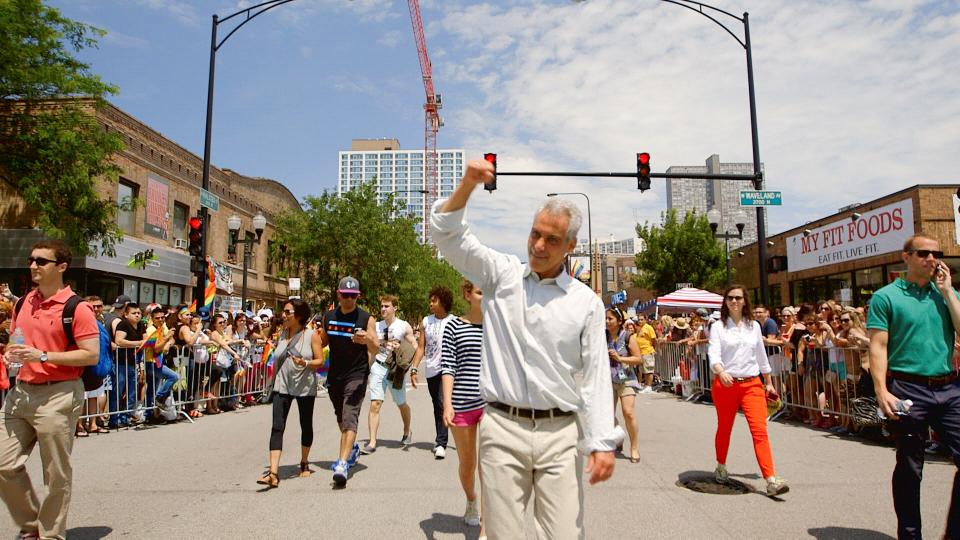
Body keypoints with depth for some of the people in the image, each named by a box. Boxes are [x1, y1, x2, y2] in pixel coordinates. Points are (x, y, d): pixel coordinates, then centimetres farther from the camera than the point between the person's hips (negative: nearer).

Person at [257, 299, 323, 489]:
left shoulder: (312, 335, -6)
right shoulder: (282, 335, 7)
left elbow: (320, 360, -8)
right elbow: (276, 361, 17)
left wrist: (305, 363, -26)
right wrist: (274, 381, 18)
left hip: (305, 387, -2)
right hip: (282, 386, 3)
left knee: (306, 426, 13)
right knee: (277, 427, -10)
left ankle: (304, 463, 34)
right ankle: (273, 473, -15)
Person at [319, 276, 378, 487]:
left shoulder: (367, 319, -8)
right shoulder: (329, 317, 5)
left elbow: (376, 349, -13)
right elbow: (322, 342, 18)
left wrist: (368, 340, -35)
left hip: (356, 376, -5)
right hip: (334, 375, 6)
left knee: (349, 418, -16)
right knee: (340, 418, 21)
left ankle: (342, 464, -20)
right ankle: (352, 448, 45)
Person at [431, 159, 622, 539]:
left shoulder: (586, 303, 4)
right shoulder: (502, 275, 5)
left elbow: (596, 376, 1)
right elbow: (447, 233, 1)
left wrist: (602, 443, -7)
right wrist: (468, 184, -14)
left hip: (559, 433, 0)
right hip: (501, 427, 0)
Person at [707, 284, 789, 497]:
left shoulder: (754, 326, 10)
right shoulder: (718, 326, -1)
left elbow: (761, 356, 18)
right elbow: (713, 354, -14)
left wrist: (769, 383, 21)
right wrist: (721, 372, -34)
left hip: (752, 384, 2)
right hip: (726, 384, -2)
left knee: (760, 431, -9)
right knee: (724, 428, 12)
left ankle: (771, 480, -13)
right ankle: (721, 467, 34)